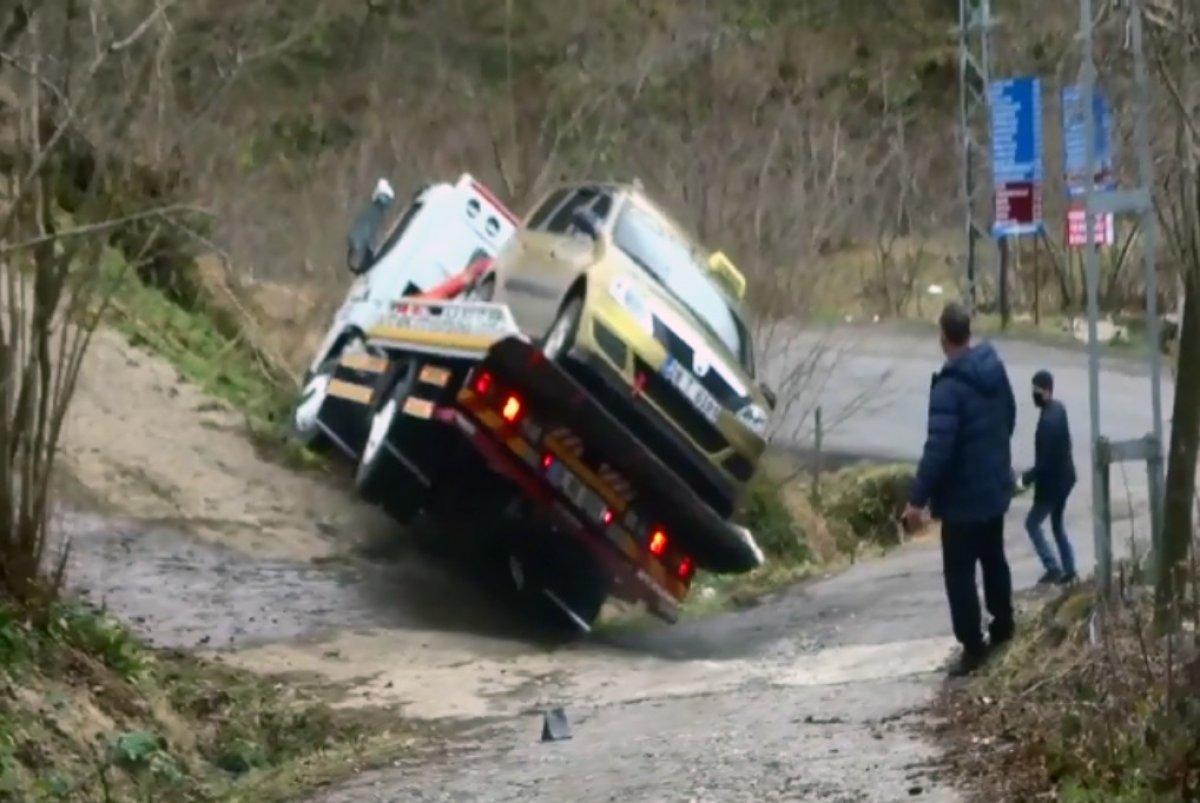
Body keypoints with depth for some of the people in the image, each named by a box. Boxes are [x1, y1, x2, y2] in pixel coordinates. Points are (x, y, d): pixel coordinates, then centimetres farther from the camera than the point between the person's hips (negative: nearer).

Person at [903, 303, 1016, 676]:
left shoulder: (949, 388, -26)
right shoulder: (995, 369, -1)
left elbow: (938, 448, -29)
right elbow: (1009, 416, 15)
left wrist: (918, 499, -25)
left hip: (963, 495, -8)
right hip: (995, 487, 8)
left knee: (959, 571, 1)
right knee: (993, 557, 25)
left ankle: (973, 646, 3)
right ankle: (1003, 624, 39)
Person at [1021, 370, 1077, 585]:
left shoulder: (1048, 420, -28)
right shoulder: (1058, 408, 3)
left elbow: (1045, 461, -26)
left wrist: (1029, 477, -11)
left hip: (1052, 481, -9)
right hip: (1064, 477, 9)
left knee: (1032, 523, 5)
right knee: (1057, 524, 19)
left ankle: (1053, 568, 3)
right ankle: (1069, 571, 21)